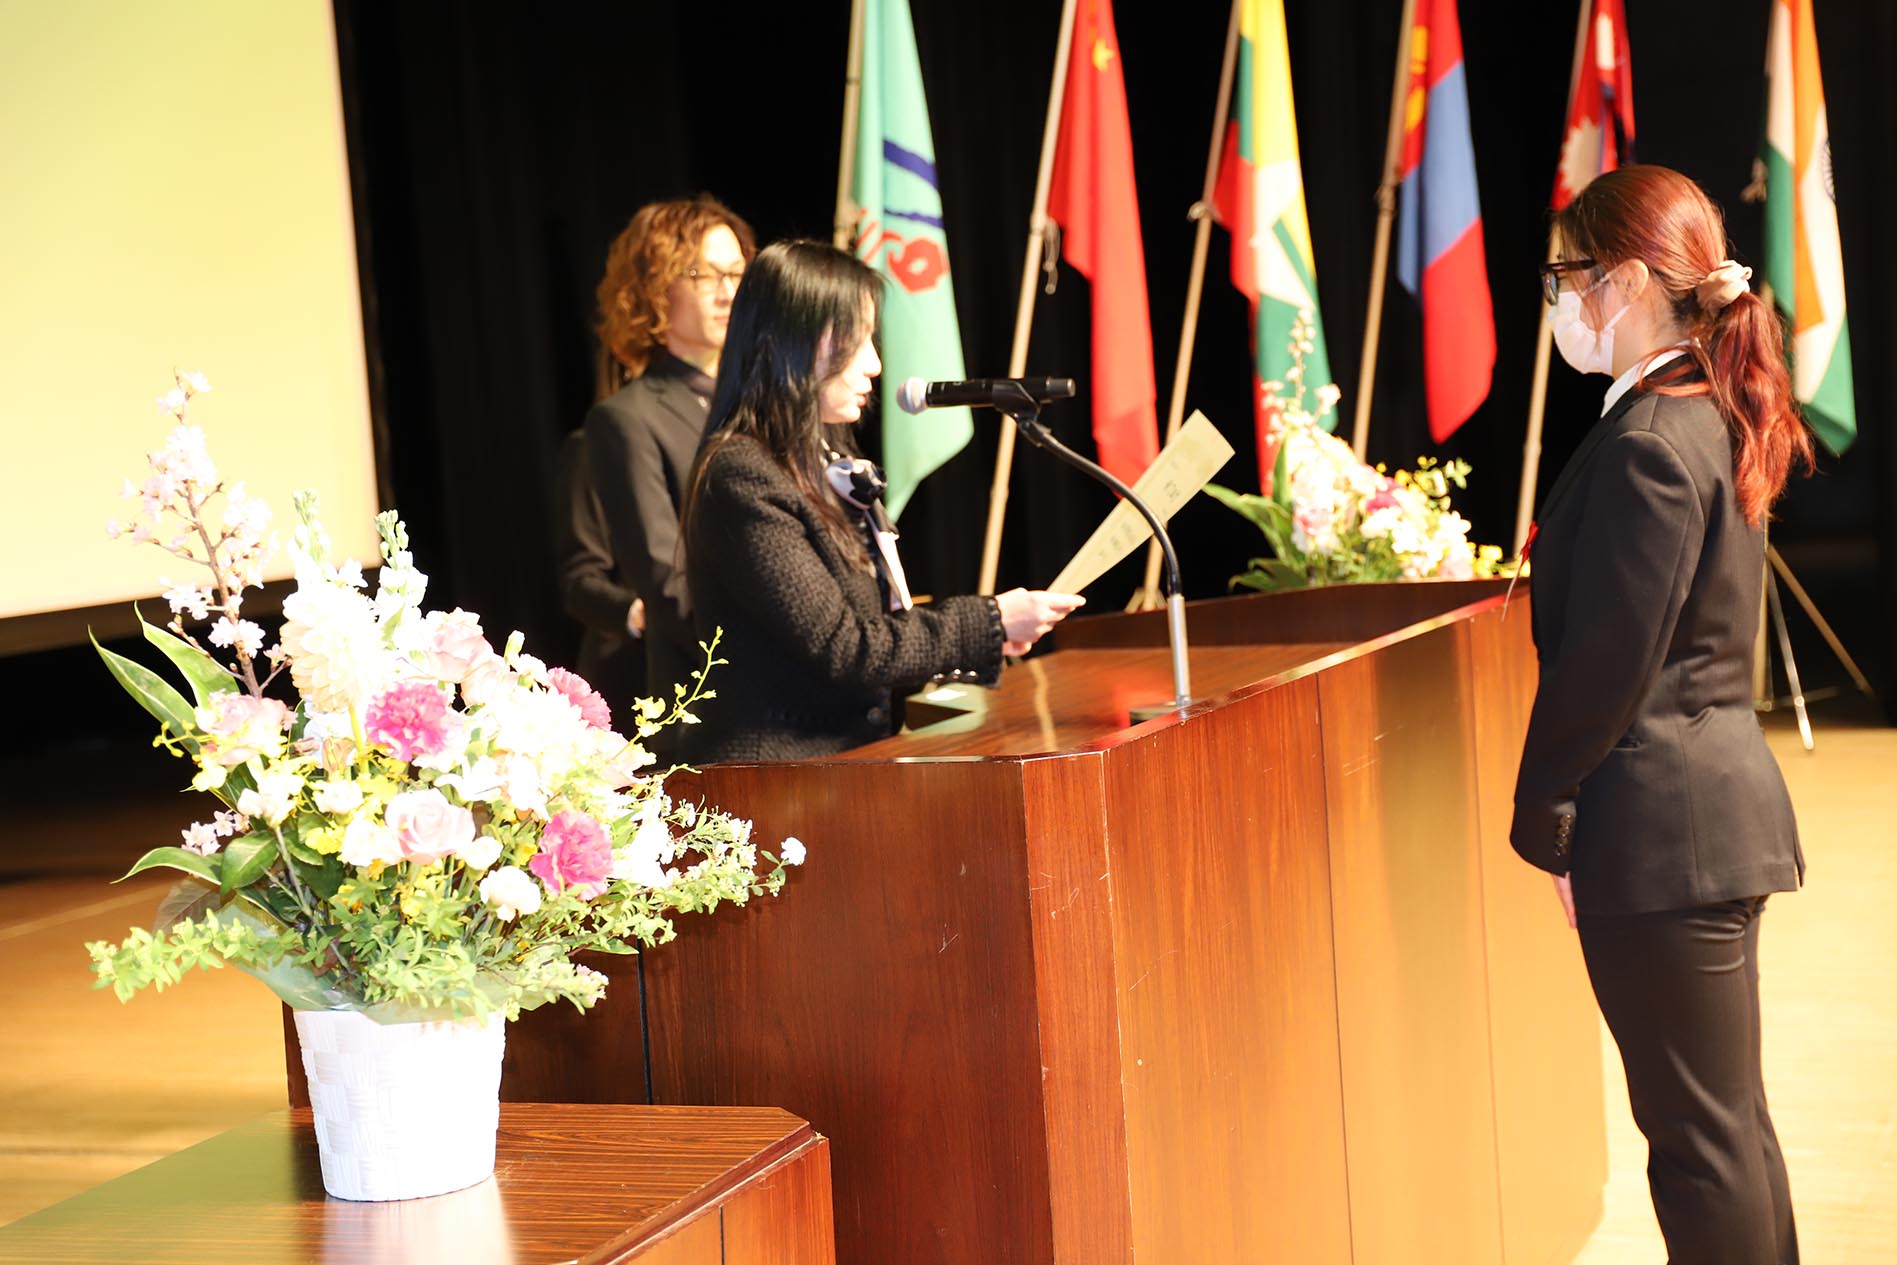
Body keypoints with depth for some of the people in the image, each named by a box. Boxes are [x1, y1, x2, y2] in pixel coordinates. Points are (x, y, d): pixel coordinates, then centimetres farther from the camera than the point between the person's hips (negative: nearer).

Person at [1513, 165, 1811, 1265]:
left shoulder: (1648, 446, -18)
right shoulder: (1713, 419, 12)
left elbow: (1605, 665, -19)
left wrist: (1544, 822, -9)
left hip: (1660, 828, -10)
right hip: (1719, 804, 10)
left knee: (1700, 1133, -2)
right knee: (1730, 1122, 18)